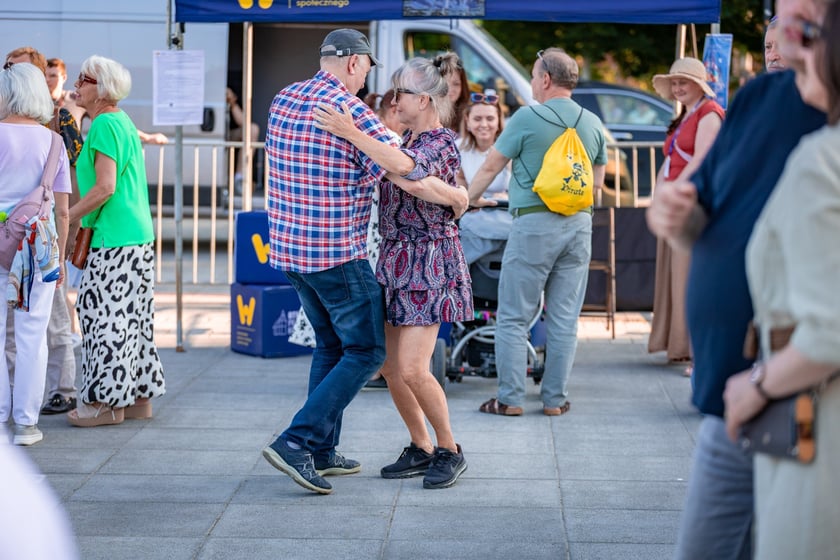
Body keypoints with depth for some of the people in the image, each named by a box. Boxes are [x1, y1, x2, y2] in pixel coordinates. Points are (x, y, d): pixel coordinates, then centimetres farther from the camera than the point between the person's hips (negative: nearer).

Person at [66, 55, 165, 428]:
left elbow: (104, 188, -20)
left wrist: (65, 218, -12)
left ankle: (108, 402, -1)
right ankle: (139, 396, 18)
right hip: (137, 235, 10)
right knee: (130, 319, 13)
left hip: (114, 240, -10)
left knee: (105, 315, -5)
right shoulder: (122, 121, 17)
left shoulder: (104, 125, -13)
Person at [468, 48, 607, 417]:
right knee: (564, 320, 8)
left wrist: (470, 198, 18)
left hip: (535, 224, -5)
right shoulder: (593, 124, 8)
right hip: (579, 225, 5)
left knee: (514, 318, 2)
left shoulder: (528, 118, -6)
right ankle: (555, 398, 11)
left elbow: (491, 166, 1)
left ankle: (510, 398, 1)